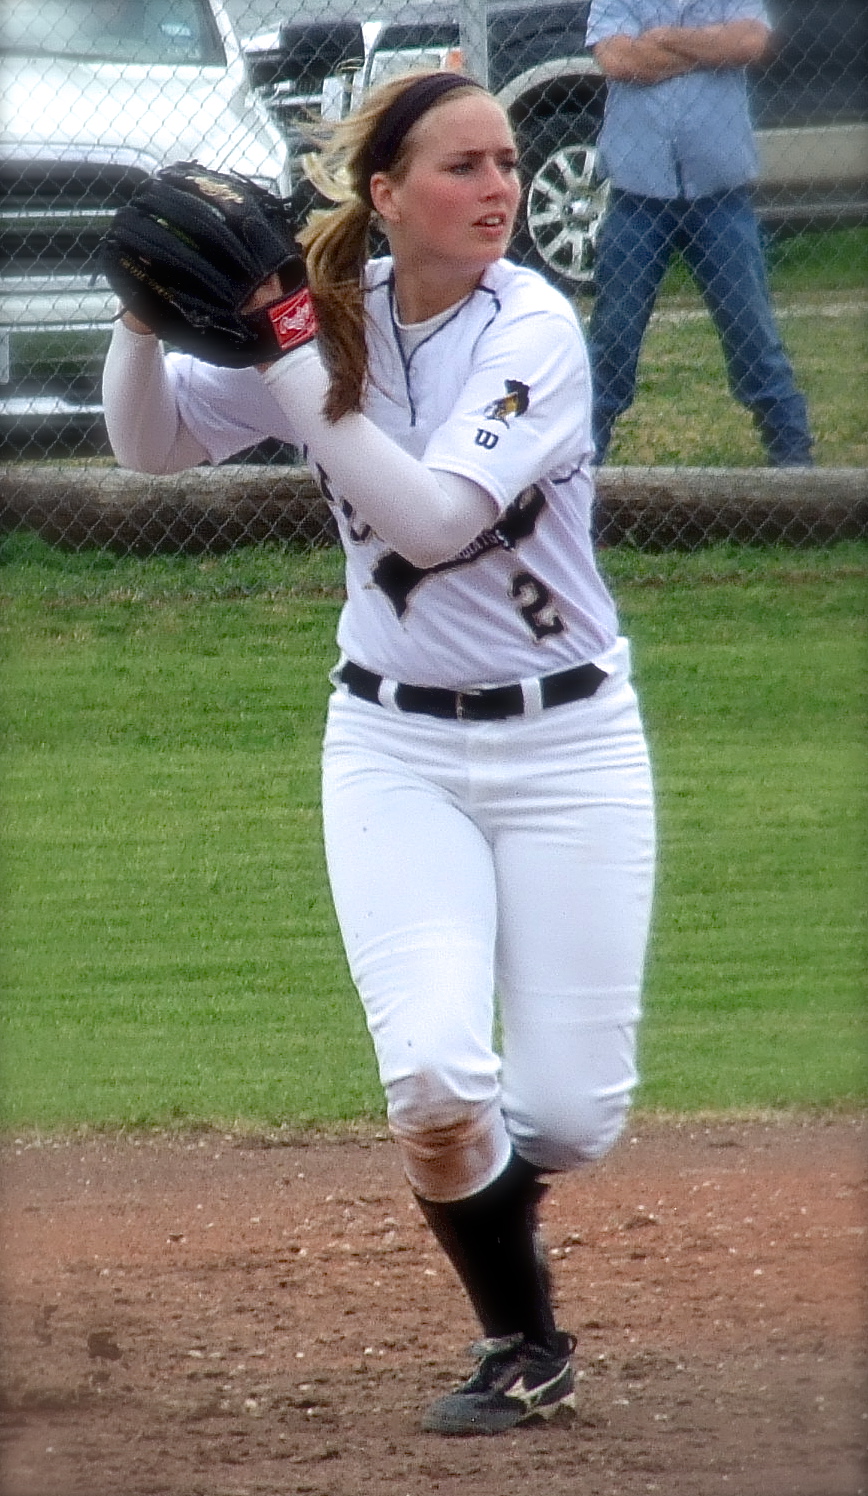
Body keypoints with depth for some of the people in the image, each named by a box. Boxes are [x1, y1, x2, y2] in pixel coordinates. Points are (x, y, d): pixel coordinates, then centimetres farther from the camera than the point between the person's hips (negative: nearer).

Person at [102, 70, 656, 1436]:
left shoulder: (536, 331, -16)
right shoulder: (337, 316, -3)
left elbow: (432, 513, -28)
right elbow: (153, 443, 0)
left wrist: (289, 358, -29)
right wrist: (147, 319, -18)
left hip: (566, 743, -2)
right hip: (395, 746, 2)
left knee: (569, 1115, -3)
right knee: (437, 1076, -17)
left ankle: (480, 1168, 36)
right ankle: (525, 1345, 9)